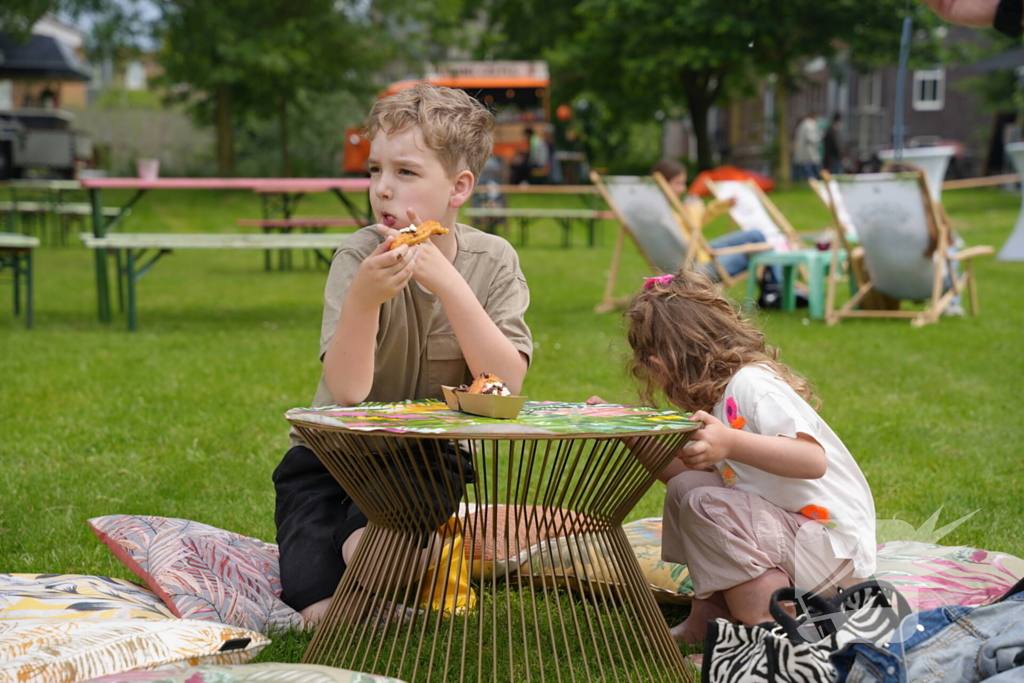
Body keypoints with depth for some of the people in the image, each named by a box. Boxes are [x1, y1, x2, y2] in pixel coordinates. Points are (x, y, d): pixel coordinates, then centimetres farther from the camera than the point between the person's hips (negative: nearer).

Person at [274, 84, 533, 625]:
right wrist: (363, 297, -41)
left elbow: (506, 382, -19)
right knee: (321, 611, -19)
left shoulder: (493, 261, -8)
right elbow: (347, 391, -24)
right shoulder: (359, 257, -15)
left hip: (432, 455, 1)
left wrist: (446, 281, -26)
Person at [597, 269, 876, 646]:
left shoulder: (752, 385, -18)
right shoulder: (718, 395, 11)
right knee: (687, 487, 5)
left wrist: (730, 443, -41)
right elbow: (681, 470, 13)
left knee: (705, 503, -24)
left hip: (836, 551, -10)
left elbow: (813, 460, -30)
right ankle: (709, 616, 0)